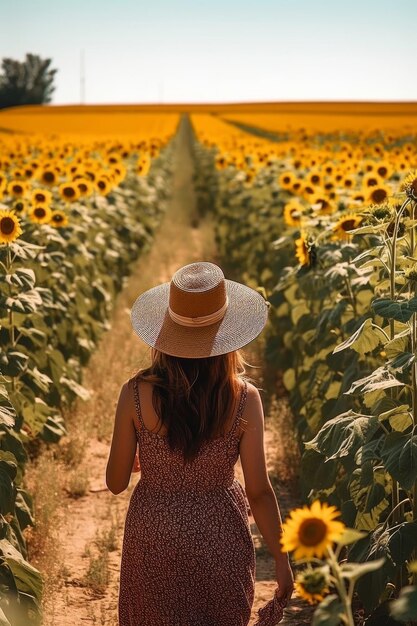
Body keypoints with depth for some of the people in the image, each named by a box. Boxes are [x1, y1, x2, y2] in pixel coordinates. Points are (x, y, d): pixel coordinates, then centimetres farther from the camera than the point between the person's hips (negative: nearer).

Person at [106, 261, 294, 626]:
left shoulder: (136, 394, -18)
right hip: (220, 537, 0)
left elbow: (116, 482, -9)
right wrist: (282, 561, -2)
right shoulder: (244, 398, -19)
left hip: (154, 536, 0)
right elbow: (259, 491, -14)